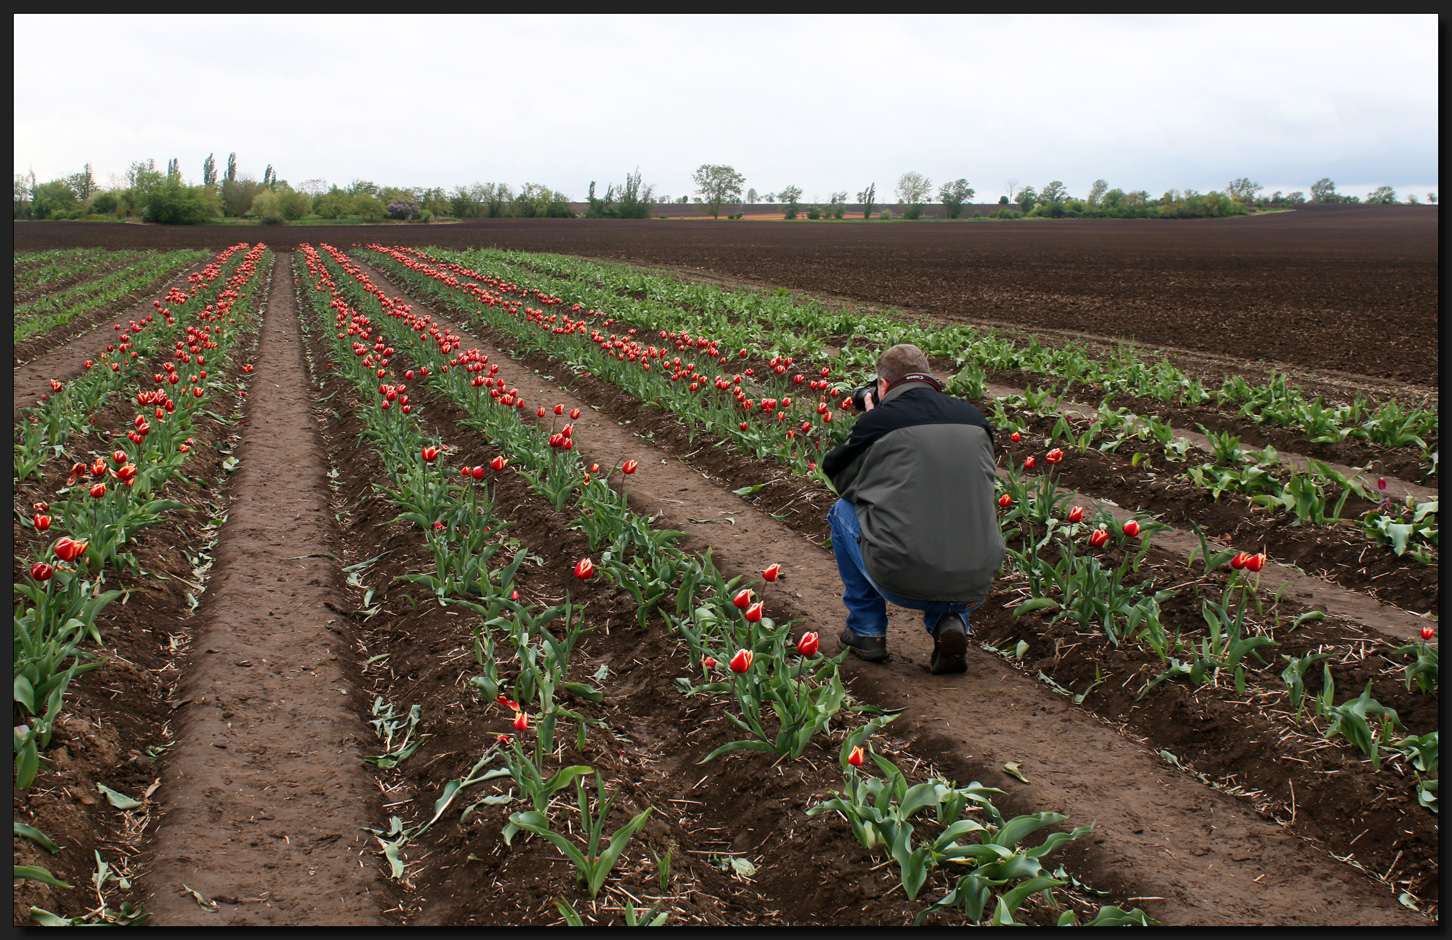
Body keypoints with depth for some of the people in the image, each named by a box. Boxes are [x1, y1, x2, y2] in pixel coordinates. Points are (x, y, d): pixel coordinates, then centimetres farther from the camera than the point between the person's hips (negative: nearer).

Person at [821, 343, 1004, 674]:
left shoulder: (878, 420, -2)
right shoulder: (974, 418, 9)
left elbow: (837, 475, 14)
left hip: (900, 581, -3)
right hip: (976, 585, 3)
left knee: (842, 511, 25)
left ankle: (866, 630, 26)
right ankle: (950, 620, 13)